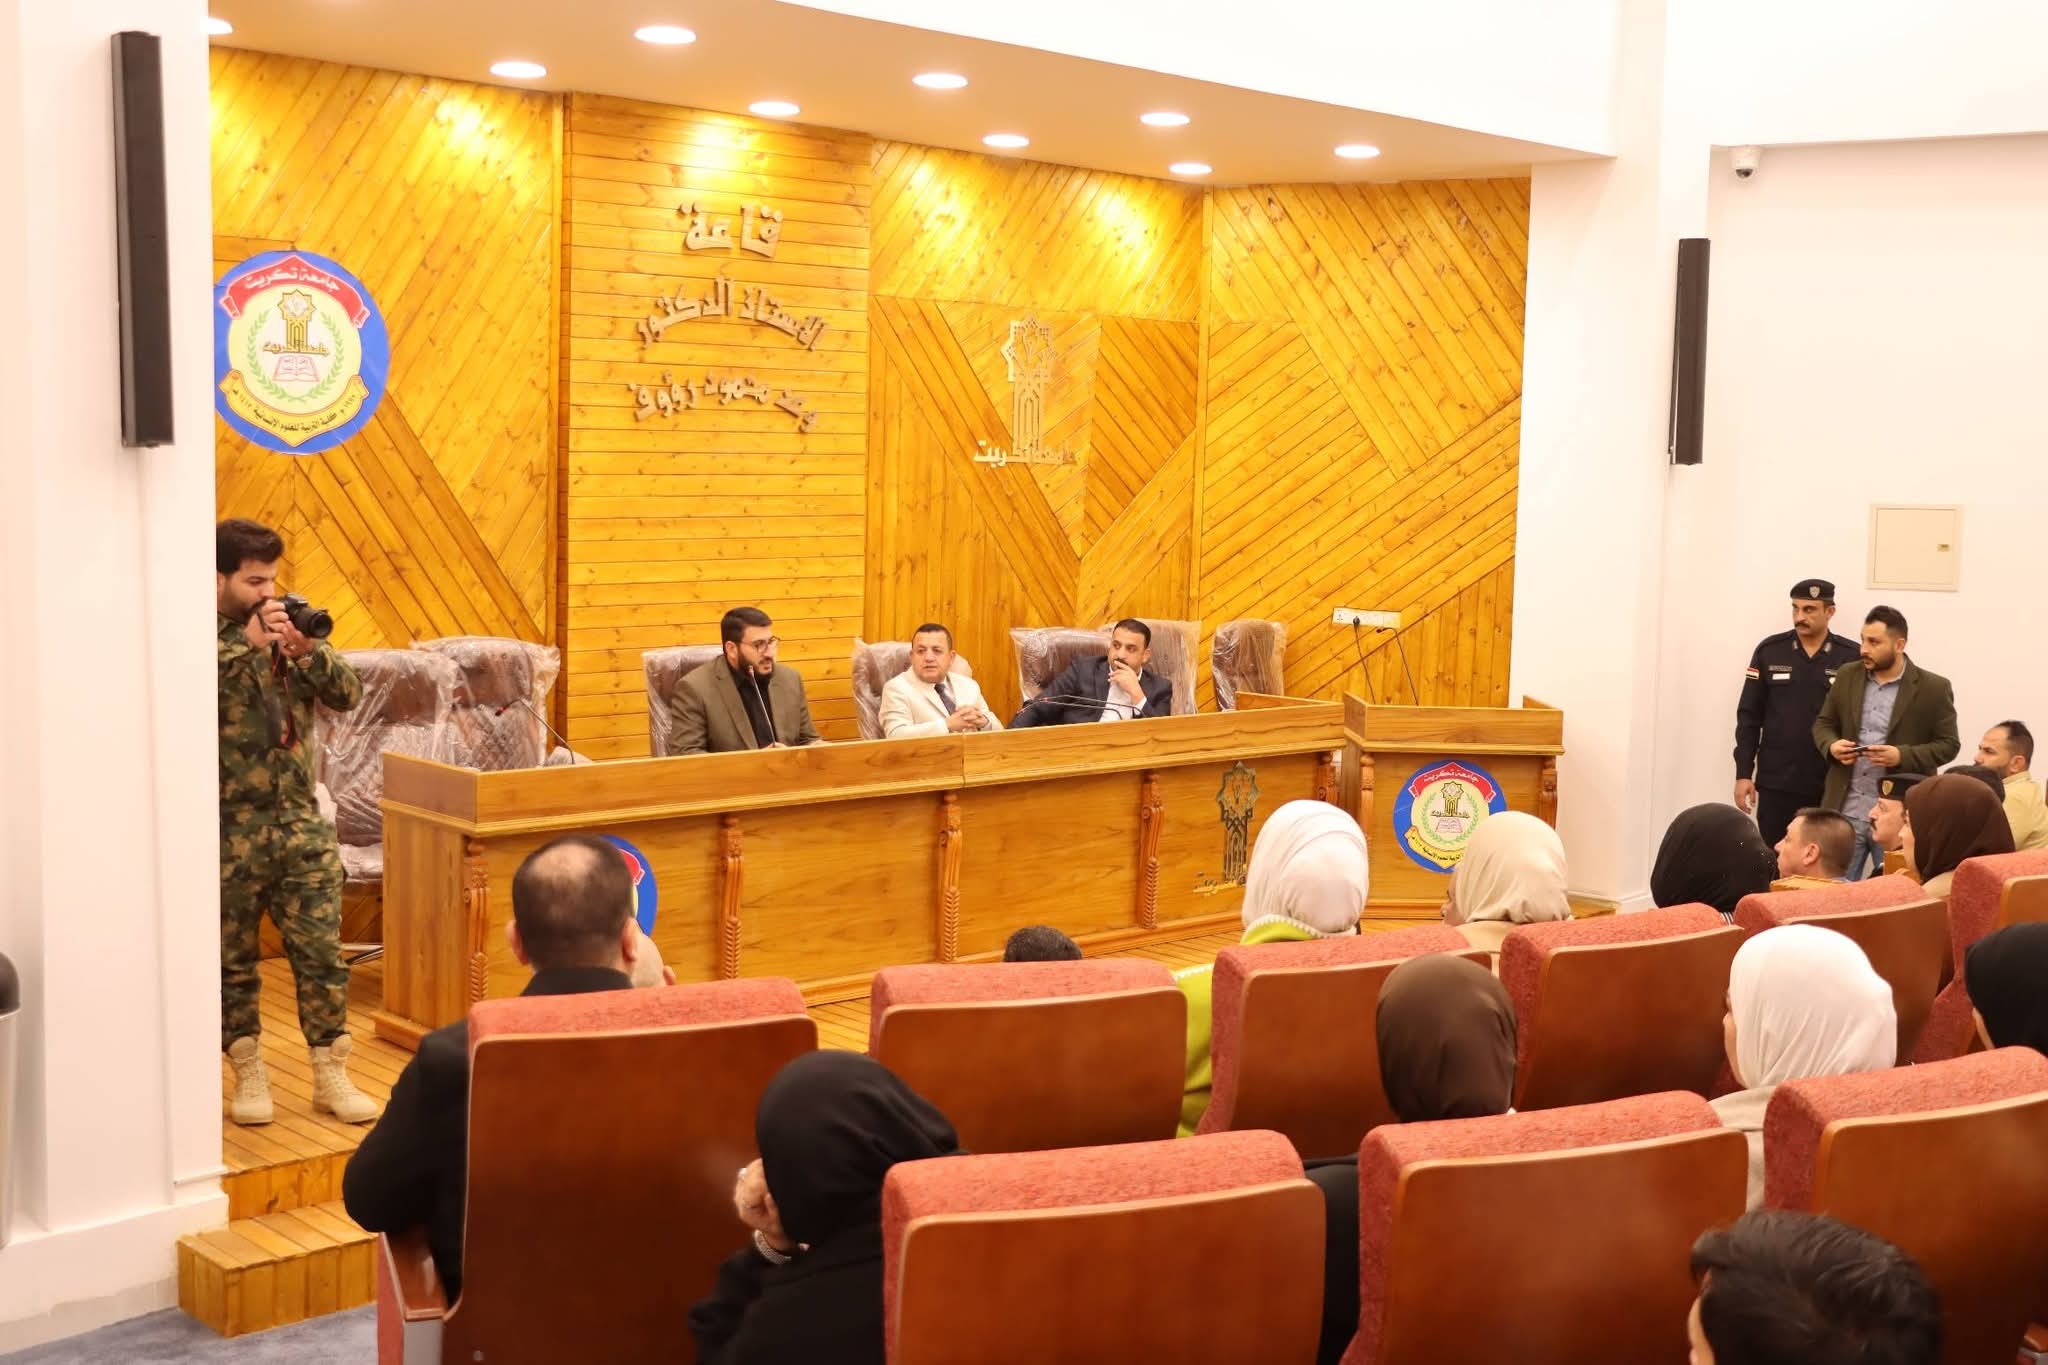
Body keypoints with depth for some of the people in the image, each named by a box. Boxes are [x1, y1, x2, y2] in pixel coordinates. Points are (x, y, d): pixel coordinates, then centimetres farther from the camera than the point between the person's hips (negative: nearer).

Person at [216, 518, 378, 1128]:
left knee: (322, 953, 4)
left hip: (301, 822, 3)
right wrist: (246, 644, -23)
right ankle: (248, 1075, 22)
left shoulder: (288, 627, 6)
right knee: (232, 960, 9)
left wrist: (303, 646, -16)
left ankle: (331, 1075, 13)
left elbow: (348, 695, 0)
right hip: (229, 830, -3)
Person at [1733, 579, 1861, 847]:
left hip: (1830, 786, -1)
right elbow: (1749, 716, 5)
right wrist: (1743, 773, 0)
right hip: (1775, 783, 1)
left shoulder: (1852, 657, -2)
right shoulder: (1769, 651, 2)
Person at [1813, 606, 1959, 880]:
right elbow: (1823, 723, 15)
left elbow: (1948, 744, -3)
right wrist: (1832, 745, -8)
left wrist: (1902, 756, -18)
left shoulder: (1934, 688, -4)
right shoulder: (1847, 677, 7)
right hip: (1845, 812, 3)